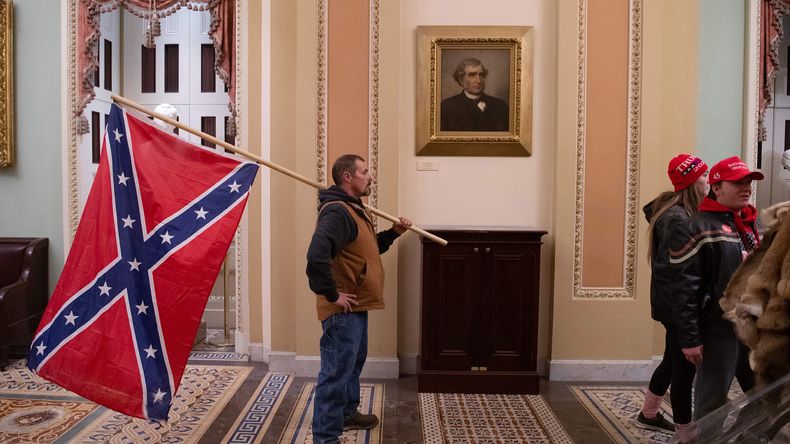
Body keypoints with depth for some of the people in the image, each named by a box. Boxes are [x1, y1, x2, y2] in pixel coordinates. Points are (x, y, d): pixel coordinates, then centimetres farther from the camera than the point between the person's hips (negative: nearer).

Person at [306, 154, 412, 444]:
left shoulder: (355, 210, 15)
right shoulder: (337, 211, -22)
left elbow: (368, 249, 26)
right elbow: (316, 256, -36)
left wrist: (393, 233, 12)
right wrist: (332, 295, -26)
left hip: (356, 307, 11)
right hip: (342, 310, -11)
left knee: (354, 363, 25)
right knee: (336, 372, -3)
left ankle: (347, 414, 43)